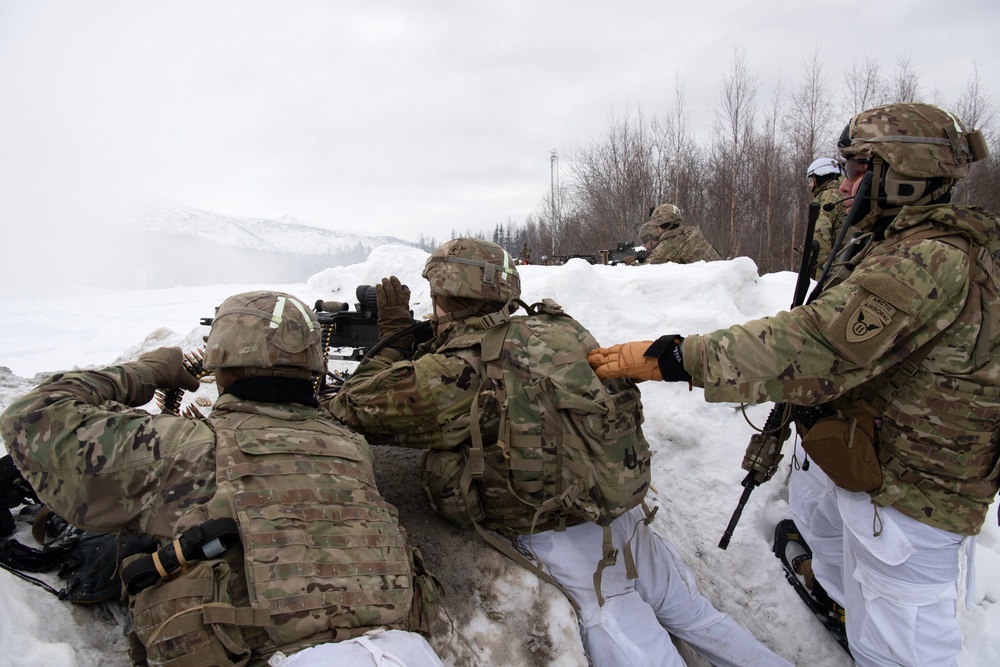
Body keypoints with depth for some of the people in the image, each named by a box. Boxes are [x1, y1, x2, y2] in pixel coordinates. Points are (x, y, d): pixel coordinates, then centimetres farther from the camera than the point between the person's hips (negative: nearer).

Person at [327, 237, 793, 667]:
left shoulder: (458, 371, -17)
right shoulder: (558, 328, 2)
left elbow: (352, 408, -9)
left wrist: (392, 332, 2)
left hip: (564, 540, -7)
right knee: (695, 616, 24)